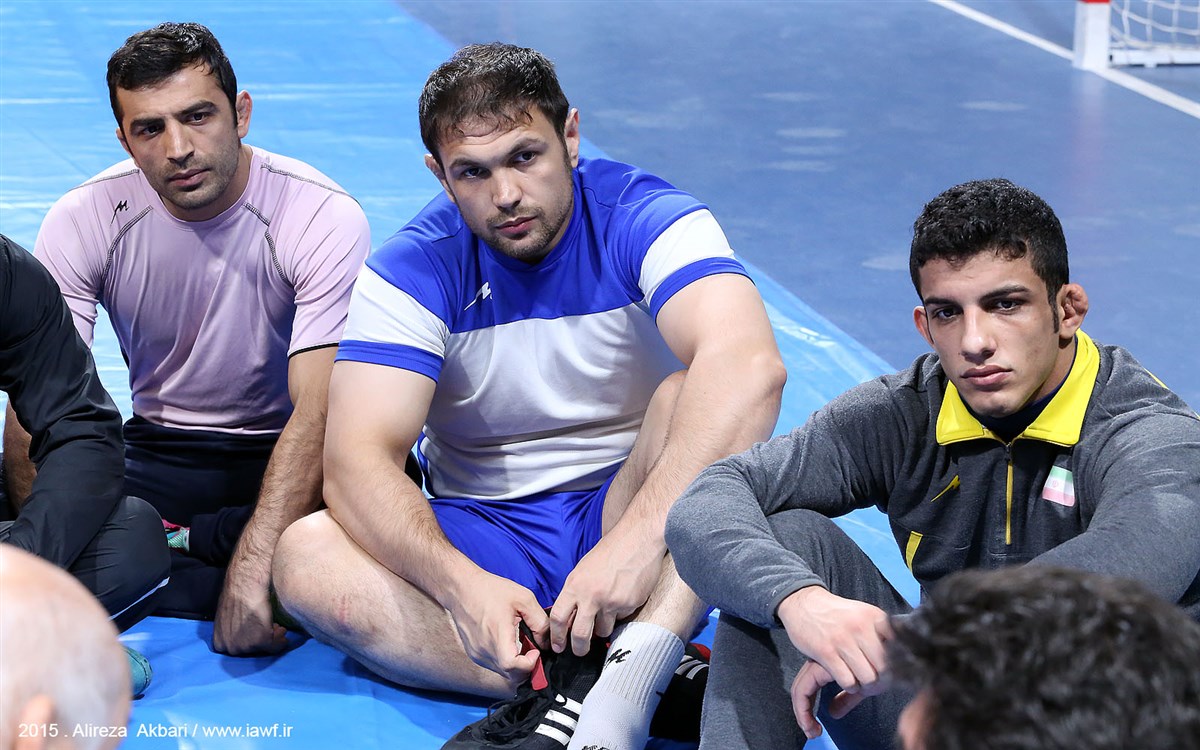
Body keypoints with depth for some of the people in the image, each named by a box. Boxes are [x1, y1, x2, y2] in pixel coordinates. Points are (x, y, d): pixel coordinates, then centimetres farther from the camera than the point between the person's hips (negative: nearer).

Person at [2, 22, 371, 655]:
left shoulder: (325, 218, -19)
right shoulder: (83, 222, -11)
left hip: (285, 453, -2)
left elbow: (319, 413, -27)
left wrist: (252, 571, -40)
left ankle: (174, 541, -15)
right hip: (159, 453, 2)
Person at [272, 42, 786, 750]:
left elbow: (750, 365, -33)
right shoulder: (413, 268, -8)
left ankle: (633, 674, -47)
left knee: (693, 394, -29)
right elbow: (358, 462, -18)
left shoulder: (648, 218, -13)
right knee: (306, 557, -26)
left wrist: (638, 535, -45)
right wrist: (462, 584, -38)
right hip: (481, 534, 2)